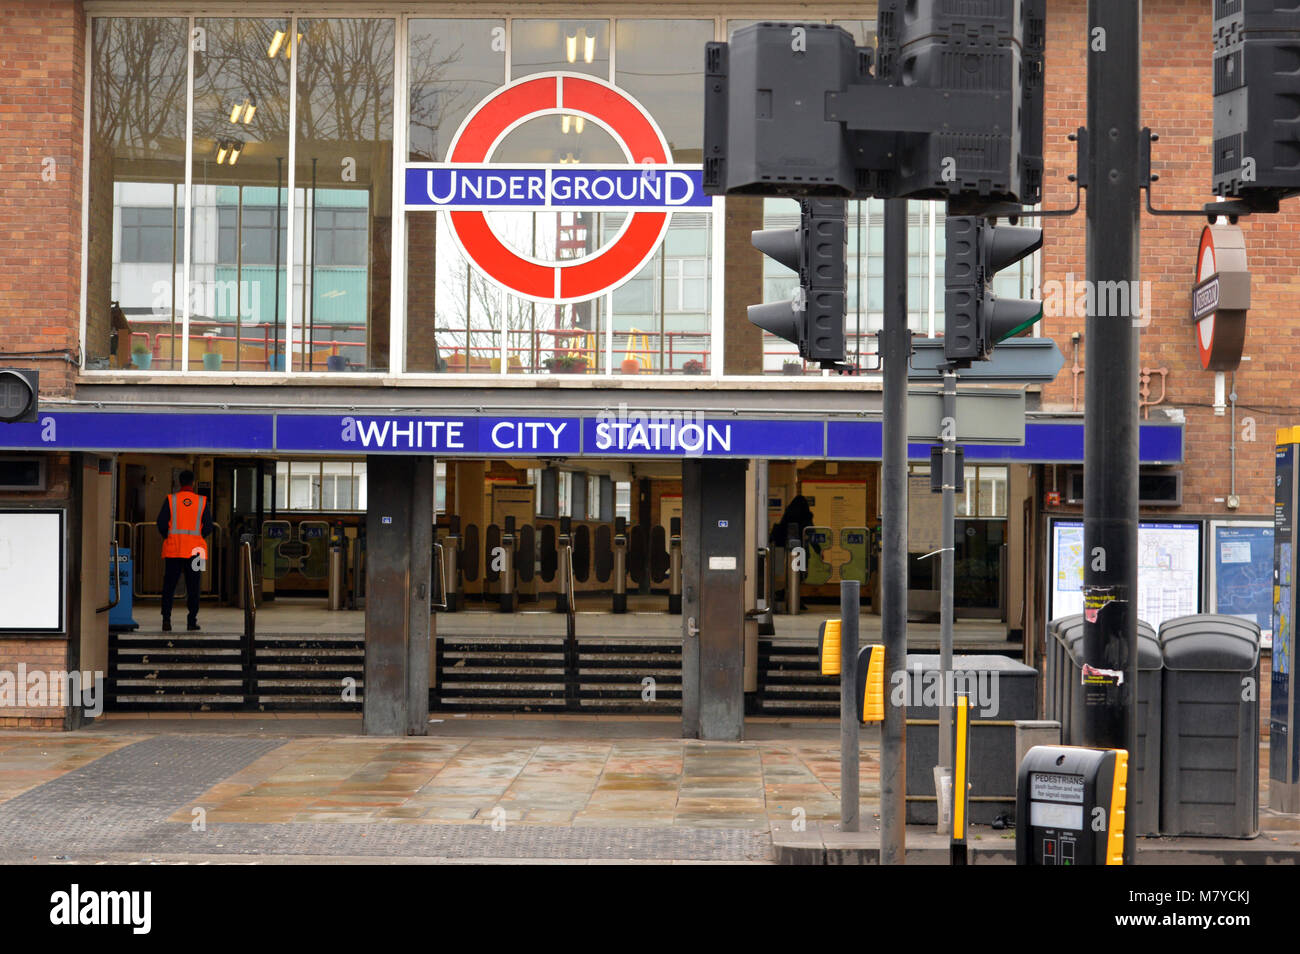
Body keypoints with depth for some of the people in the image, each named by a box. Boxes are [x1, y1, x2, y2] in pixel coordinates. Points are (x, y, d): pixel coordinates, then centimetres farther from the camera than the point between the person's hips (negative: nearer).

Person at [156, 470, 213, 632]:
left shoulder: (170, 500, -1)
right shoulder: (202, 501, 1)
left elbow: (161, 523, -5)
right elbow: (208, 527, -1)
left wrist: (167, 537, 12)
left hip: (173, 550, 0)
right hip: (195, 550, 0)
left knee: (169, 586, 4)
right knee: (193, 587, 5)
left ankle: (166, 620, -4)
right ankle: (192, 622, 3)